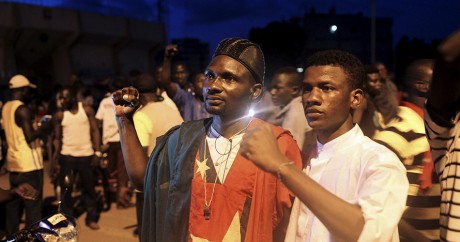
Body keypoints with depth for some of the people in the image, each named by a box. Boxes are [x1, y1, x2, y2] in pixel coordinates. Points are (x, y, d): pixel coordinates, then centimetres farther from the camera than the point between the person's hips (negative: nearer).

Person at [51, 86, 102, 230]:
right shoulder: (59, 115, 0)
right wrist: (54, 158, -5)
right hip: (67, 156, 0)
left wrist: (97, 151, -8)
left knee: (89, 188, 8)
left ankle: (92, 218, 20)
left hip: (86, 155, 0)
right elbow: (57, 138, 3)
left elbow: (95, 131, 0)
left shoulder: (87, 110, 0)